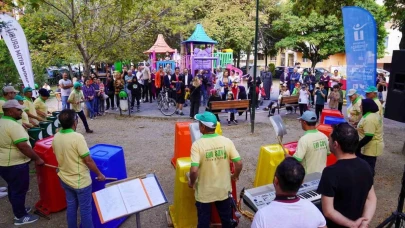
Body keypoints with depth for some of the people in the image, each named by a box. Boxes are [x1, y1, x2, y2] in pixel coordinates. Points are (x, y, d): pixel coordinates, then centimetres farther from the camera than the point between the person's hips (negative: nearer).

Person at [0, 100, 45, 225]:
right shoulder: (13, 125, -25)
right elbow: (23, 146, -29)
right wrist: (37, 159, -21)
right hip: (15, 165, -10)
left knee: (13, 188, 23)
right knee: (19, 190, 5)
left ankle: (18, 209, 39)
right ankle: (21, 217, 18)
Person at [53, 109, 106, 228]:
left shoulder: (56, 137, -4)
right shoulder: (77, 137, -26)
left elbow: (59, 156, 10)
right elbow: (88, 160, -22)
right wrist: (99, 174, -9)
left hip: (64, 179, 7)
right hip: (80, 181, -7)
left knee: (71, 207, 22)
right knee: (85, 209, 9)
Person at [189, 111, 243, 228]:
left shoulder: (197, 144, -21)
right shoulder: (227, 141, -12)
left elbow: (194, 170, -27)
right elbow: (239, 163, -11)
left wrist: (191, 182, -6)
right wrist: (235, 176, 9)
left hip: (204, 191, -3)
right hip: (223, 189, 3)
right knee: (226, 217, 25)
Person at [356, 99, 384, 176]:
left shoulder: (369, 119, -26)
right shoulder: (374, 114, 8)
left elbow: (368, 137, -29)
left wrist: (357, 146, -23)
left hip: (371, 148, -11)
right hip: (372, 146, 11)